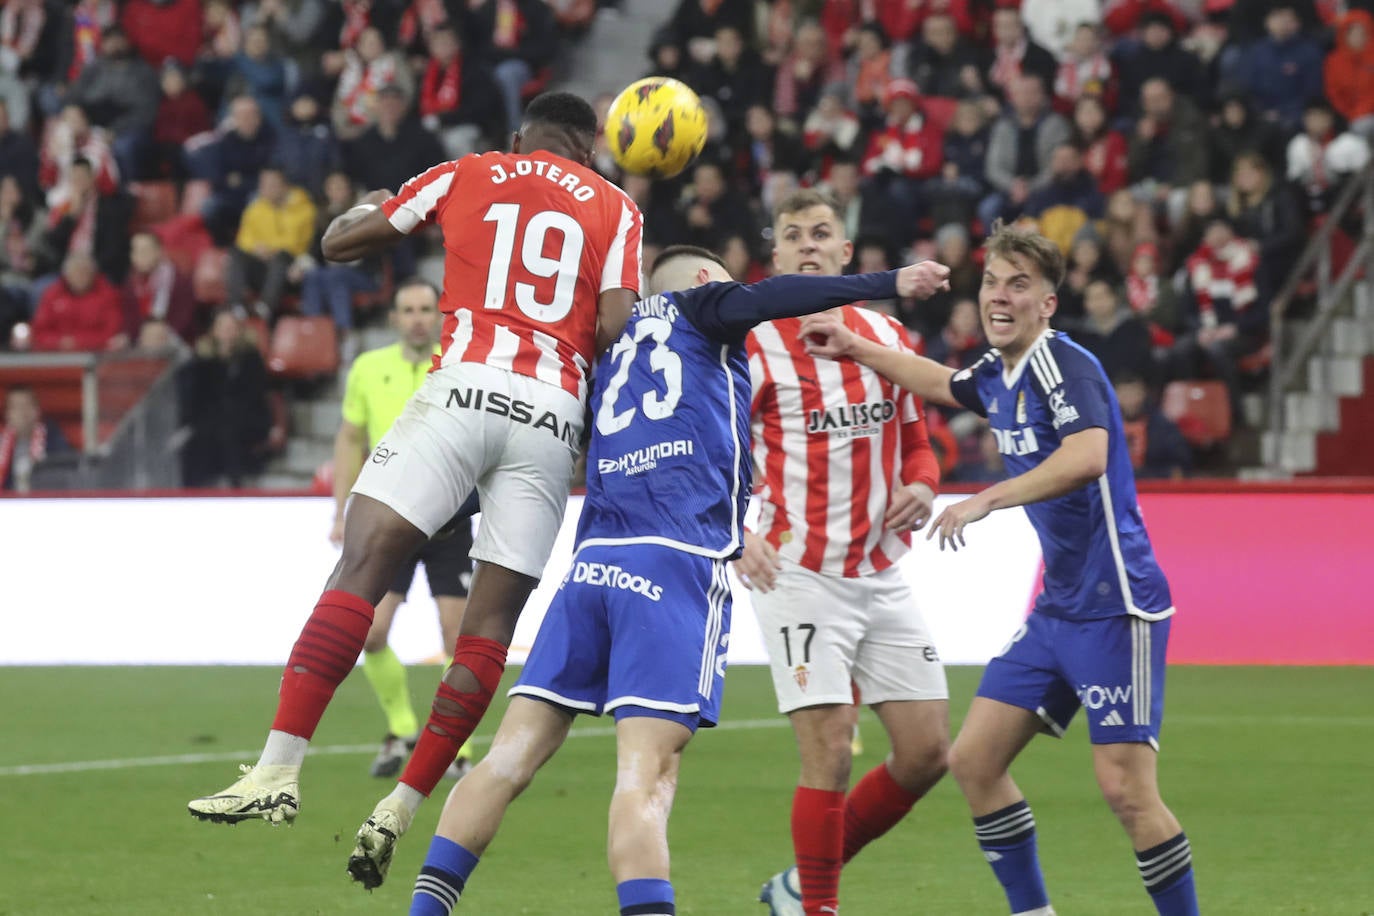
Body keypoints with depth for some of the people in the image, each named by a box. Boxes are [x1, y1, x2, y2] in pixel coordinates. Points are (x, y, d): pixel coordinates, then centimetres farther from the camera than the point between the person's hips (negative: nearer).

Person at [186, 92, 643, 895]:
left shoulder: (468, 176, 16)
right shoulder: (615, 210, 16)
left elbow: (341, 241, 20)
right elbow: (616, 330, 2)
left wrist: (370, 208, 42)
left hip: (464, 391, -1)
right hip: (554, 416, 2)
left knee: (362, 569, -8)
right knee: (491, 623, 5)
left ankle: (281, 769, -22)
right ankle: (398, 812, 1)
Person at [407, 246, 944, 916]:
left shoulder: (618, 343, 28)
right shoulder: (696, 305, 11)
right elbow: (764, 299, -7)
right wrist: (886, 283, -9)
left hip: (591, 560, 6)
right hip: (676, 564, -6)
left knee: (510, 760, 5)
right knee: (645, 778, -16)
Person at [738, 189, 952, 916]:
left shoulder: (887, 336, 11)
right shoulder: (751, 346, -5)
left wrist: (920, 485, -1)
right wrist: (736, 536, -23)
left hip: (882, 575, 6)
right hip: (799, 576, -6)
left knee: (927, 751, 4)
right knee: (829, 754, -13)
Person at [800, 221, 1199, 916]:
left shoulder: (1064, 365, -15)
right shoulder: (998, 373, 11)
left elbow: (1086, 457, -34)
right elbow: (940, 383, 36)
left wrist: (988, 500, -36)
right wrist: (854, 349, 36)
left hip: (1116, 609, -9)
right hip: (1055, 612, 9)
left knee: (1125, 787, -14)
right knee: (973, 761, 6)